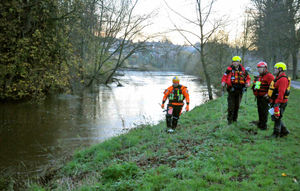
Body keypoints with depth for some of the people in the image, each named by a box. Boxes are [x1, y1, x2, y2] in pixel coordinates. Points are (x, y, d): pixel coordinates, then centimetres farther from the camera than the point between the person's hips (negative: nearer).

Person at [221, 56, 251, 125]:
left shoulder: (243, 70, 5)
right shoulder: (229, 69, -3)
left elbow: (248, 78, 14)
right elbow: (224, 77, 0)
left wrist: (248, 83, -5)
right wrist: (223, 82, -19)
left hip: (239, 91, 3)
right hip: (231, 90, -3)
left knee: (237, 106, 12)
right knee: (231, 106, -6)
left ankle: (235, 119, 26)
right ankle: (230, 120, 5)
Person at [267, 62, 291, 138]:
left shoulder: (283, 79, -19)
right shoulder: (278, 78, 16)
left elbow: (281, 92, -26)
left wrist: (277, 103, -29)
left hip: (280, 103, -10)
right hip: (276, 101, 10)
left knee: (277, 118, -1)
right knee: (276, 118, 16)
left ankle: (276, 134, 9)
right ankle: (284, 131, 26)